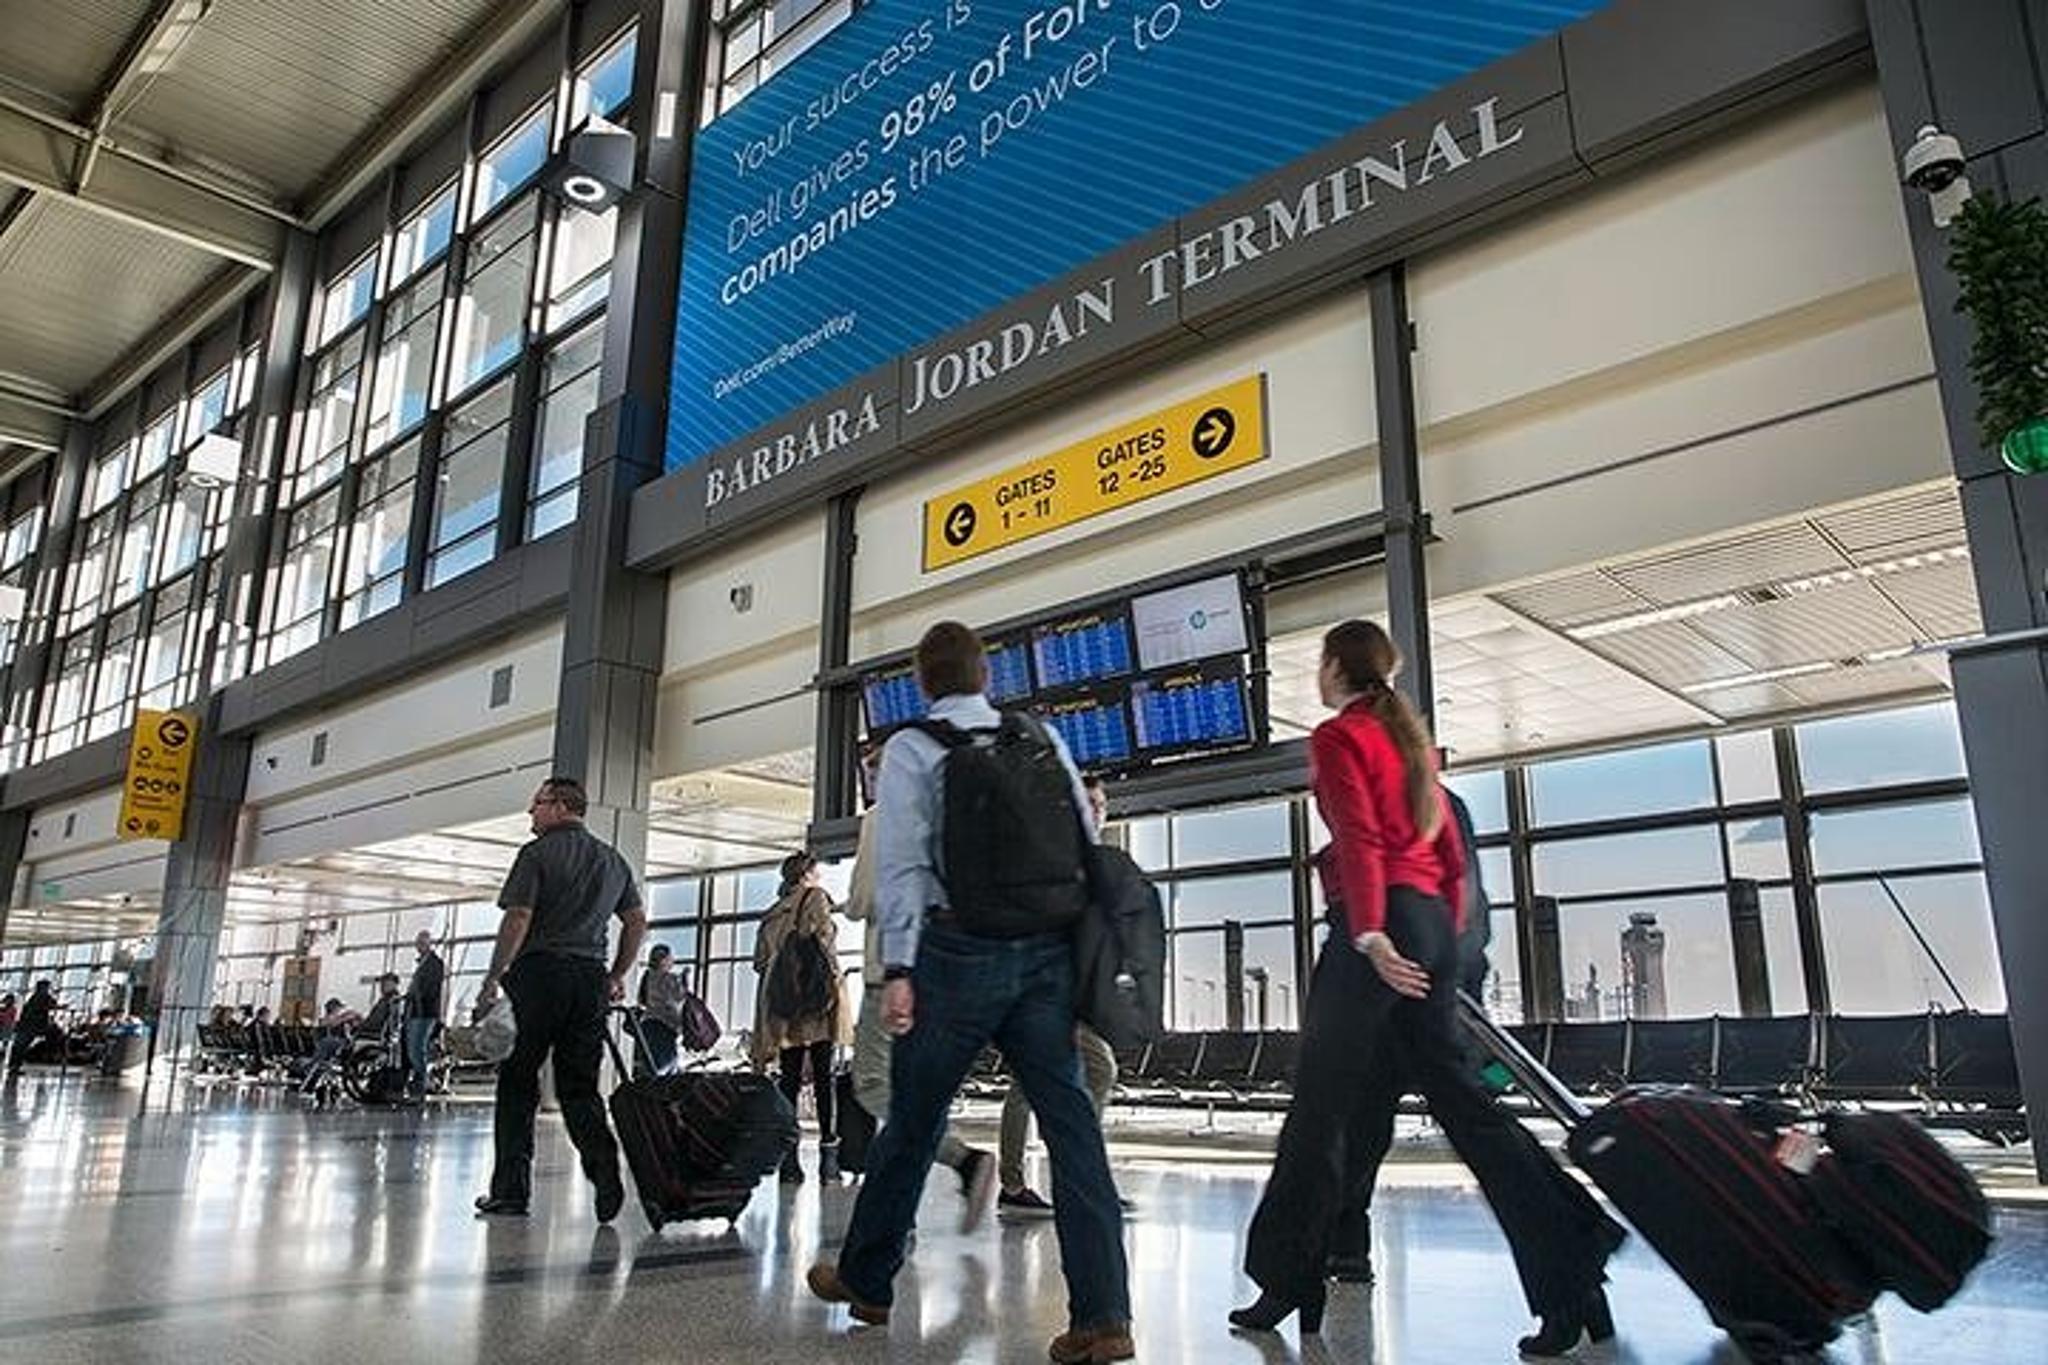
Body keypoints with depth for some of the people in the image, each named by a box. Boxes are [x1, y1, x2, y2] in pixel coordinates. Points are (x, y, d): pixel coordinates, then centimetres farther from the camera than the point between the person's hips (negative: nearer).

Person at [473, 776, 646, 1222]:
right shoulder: (613, 860, 16)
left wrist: (492, 980, -6)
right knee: (579, 1086, 8)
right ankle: (606, 1174, -10)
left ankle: (510, 1190, 10)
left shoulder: (538, 853, -3)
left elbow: (517, 920, -11)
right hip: (590, 978, 5)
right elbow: (637, 922, 16)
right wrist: (618, 977, 21)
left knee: (517, 1084, 5)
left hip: (539, 972, -5)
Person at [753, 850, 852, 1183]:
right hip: (814, 993, -5)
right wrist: (833, 972, -5)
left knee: (790, 1077, 5)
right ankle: (829, 1154, -9)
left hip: (781, 1001, 5)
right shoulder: (815, 897, 4)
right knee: (823, 1075, -5)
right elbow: (823, 935, -11)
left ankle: (788, 1157, 0)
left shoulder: (774, 911, 20)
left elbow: (761, 959, 14)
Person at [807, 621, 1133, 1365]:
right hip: (1051, 953, 3)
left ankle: (864, 1279, 29)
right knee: (1070, 1122, 2)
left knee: (912, 1121, 11)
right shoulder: (1043, 739, 10)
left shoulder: (912, 749, -1)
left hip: (960, 953, -3)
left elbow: (903, 865, -8)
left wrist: (898, 969, -8)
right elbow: (1089, 844, 7)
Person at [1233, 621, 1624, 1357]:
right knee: (1452, 1091, 8)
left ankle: (1286, 1283, 10)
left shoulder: (1337, 737, -1)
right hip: (1429, 924, 8)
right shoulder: (1407, 736, 22)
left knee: (1319, 1108, 1)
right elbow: (1451, 855, 21)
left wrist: (1369, 935, -23)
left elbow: (1358, 839, -15)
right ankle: (1572, 1270, 0)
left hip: (1377, 928, -8)